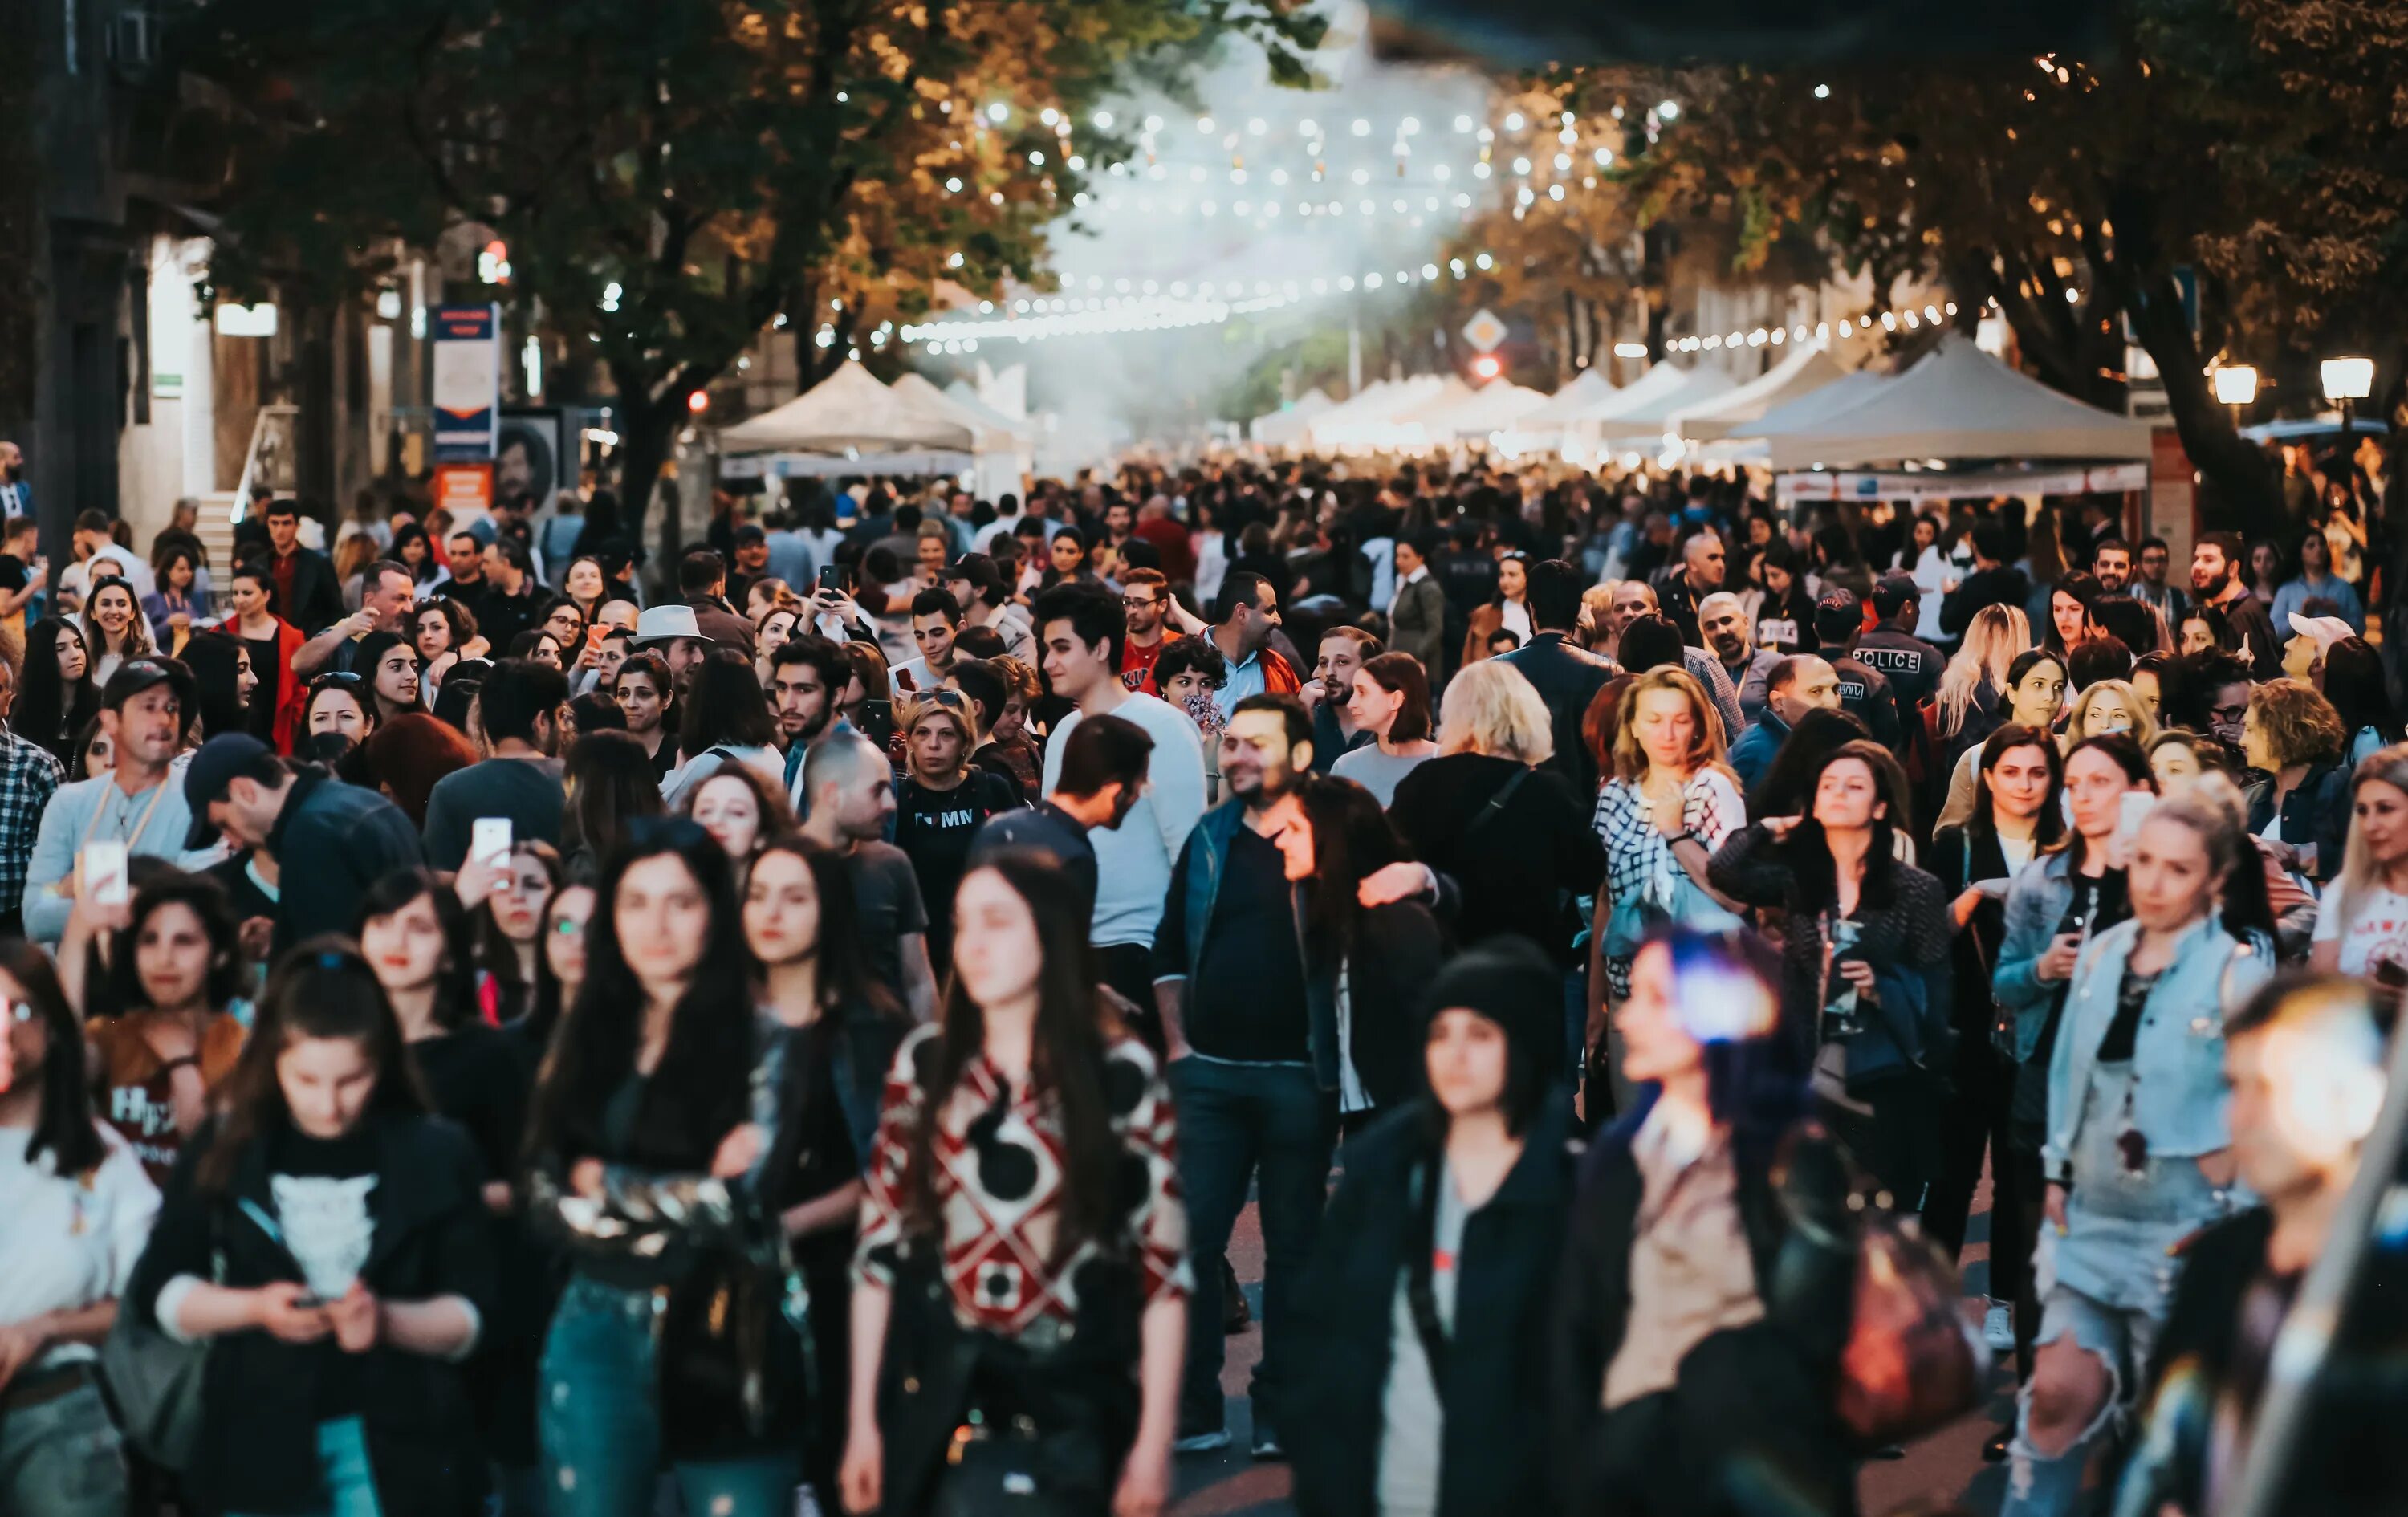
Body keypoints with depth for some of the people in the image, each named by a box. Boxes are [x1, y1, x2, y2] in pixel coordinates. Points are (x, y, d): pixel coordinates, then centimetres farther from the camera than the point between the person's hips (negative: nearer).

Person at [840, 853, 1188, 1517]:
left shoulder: (1123, 1074, -5)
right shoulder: (924, 1063, 2)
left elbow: (1164, 1263, -4)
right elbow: (879, 1244, 4)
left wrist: (1155, 1438, -7)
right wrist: (862, 1418, 2)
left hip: (1076, 1405, -2)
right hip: (937, 1400, 2)